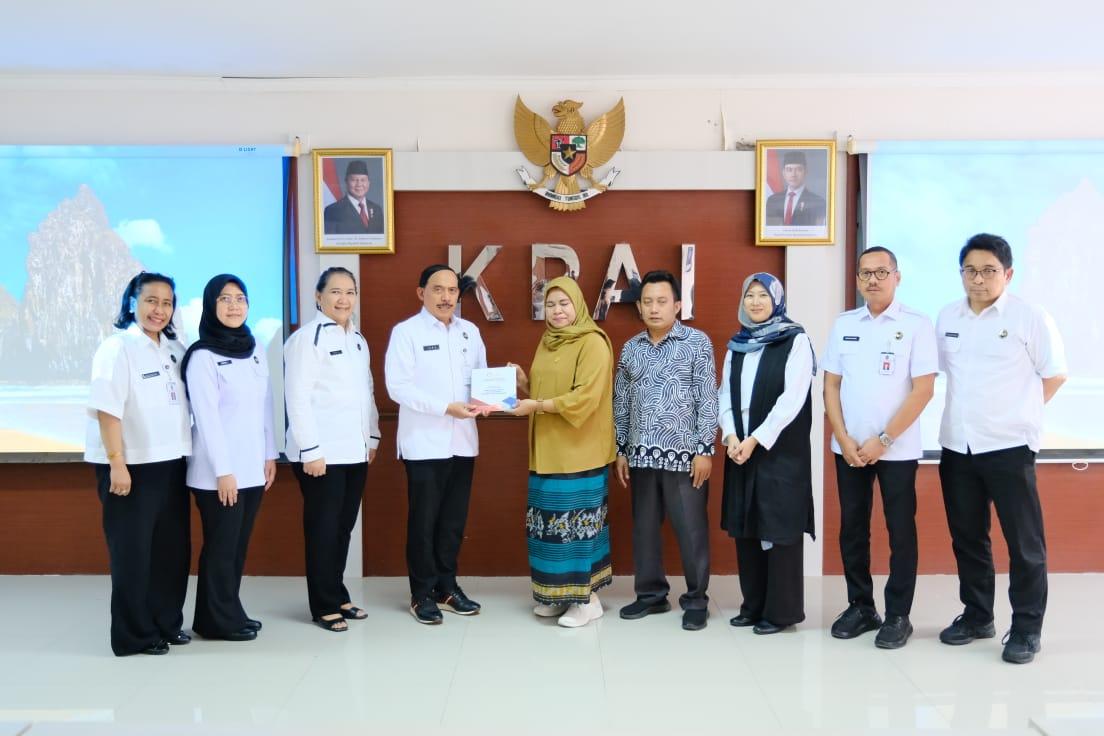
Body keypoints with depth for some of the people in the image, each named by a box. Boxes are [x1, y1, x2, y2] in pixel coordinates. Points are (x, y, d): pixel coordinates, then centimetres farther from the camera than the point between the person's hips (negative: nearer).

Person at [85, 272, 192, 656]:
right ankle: (134, 634, 15)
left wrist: (184, 451, 10)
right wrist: (117, 464, -20)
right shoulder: (117, 348, -10)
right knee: (132, 552, 3)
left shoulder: (175, 348, 11)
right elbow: (107, 409, -16)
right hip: (132, 466, -7)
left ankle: (167, 623, 26)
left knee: (173, 548, 12)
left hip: (171, 464, 7)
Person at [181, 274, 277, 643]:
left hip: (252, 467, 6)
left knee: (238, 545, 12)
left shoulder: (256, 350, 11)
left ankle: (231, 613, 23)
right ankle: (219, 620, 15)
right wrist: (223, 470, -16)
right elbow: (206, 416, -13)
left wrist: (270, 455, 9)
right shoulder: (202, 356, -9)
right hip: (219, 471, -6)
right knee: (221, 546, 2)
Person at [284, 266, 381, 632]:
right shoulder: (306, 339, -10)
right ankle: (324, 605, 13)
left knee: (344, 527, 14)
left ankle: (338, 596, 26)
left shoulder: (358, 340, 14)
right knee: (323, 529, 2)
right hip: (322, 453, -7)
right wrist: (310, 451, -18)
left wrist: (372, 438, 14)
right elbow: (298, 399, -15)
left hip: (354, 451, 7)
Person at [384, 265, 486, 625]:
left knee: (454, 519, 11)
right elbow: (398, 386, -13)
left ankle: (447, 586, 24)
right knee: (424, 520, 3)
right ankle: (422, 594, 15)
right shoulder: (406, 332, -4)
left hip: (462, 441, 5)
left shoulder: (470, 332, 11)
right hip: (424, 443, -5)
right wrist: (446, 407, -19)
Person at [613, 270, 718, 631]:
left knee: (691, 529, 2)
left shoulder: (697, 342, -2)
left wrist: (705, 449, -9)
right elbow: (621, 403, 13)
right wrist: (620, 450, 10)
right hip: (641, 454, 4)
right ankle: (651, 594, 25)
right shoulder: (630, 349, 9)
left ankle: (696, 600, 15)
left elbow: (708, 399, -5)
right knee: (644, 527, 11)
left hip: (684, 454, -4)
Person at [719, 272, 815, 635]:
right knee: (745, 528, 9)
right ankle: (753, 605, 21)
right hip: (741, 449, 6)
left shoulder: (796, 340, -4)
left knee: (779, 528, -2)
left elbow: (792, 398, -13)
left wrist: (756, 439, -16)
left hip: (781, 450, -5)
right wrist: (731, 436, -7)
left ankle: (782, 610, 9)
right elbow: (725, 393, 9)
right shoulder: (737, 344, 12)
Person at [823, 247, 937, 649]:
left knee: (900, 532, 4)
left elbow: (923, 390, -10)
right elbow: (830, 386, 6)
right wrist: (844, 440, -5)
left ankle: (898, 615, 16)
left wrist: (883, 440, -12)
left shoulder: (916, 324, -5)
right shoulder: (844, 324, 6)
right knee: (852, 529, 10)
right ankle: (860, 606, 24)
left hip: (897, 449, -3)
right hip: (849, 448, 4)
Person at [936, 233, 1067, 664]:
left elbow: (1055, 374, -1)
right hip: (956, 446, 5)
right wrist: (971, 410, 10)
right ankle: (977, 616, 27)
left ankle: (1027, 629, 15)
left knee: (1023, 542, 3)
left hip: (1008, 446, -5)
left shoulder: (1030, 318, -7)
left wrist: (1019, 412, 2)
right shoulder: (947, 318, 7)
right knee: (967, 538, 13)